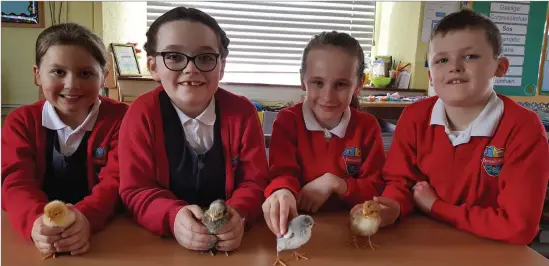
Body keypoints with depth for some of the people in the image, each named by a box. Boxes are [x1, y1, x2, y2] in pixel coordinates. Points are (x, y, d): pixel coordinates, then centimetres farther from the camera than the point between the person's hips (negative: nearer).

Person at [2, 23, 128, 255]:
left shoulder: (119, 117, -1)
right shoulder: (21, 121, 5)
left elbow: (115, 180, -9)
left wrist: (86, 216, -30)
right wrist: (37, 221, -29)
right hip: (46, 228, 1)